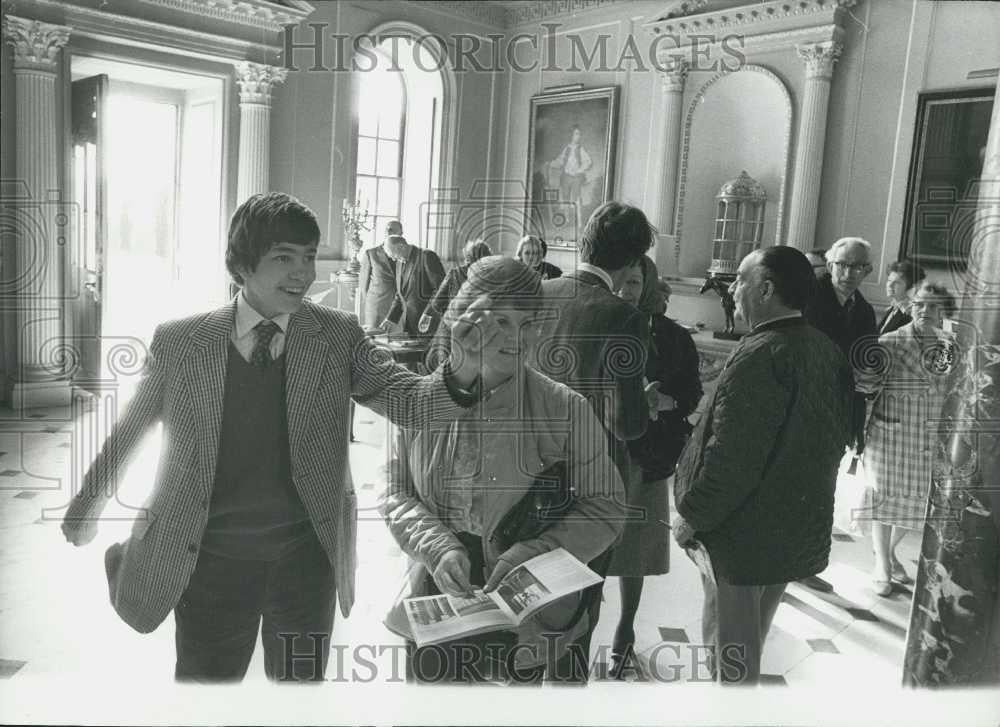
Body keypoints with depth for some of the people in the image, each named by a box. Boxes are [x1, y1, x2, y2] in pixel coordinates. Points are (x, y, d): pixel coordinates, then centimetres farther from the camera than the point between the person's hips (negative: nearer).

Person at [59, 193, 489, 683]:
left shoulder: (337, 337, -5)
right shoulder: (179, 342, -7)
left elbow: (406, 400, -12)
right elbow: (129, 430, 7)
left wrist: (463, 371, -32)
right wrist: (88, 503, 18)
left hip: (306, 556, 1)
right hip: (211, 557, 0)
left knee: (301, 679, 19)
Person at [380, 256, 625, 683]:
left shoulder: (565, 409, -11)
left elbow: (604, 507, -7)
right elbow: (396, 493, 1)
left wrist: (528, 559, -20)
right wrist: (438, 548, -17)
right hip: (440, 609, 2)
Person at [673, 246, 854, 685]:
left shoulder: (761, 355, -24)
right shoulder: (826, 351, 4)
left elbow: (731, 456, -27)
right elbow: (834, 439, 12)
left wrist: (692, 516, -14)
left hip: (742, 533, -9)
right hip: (797, 529, 9)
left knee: (731, 656, 8)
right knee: (749, 641, 25)